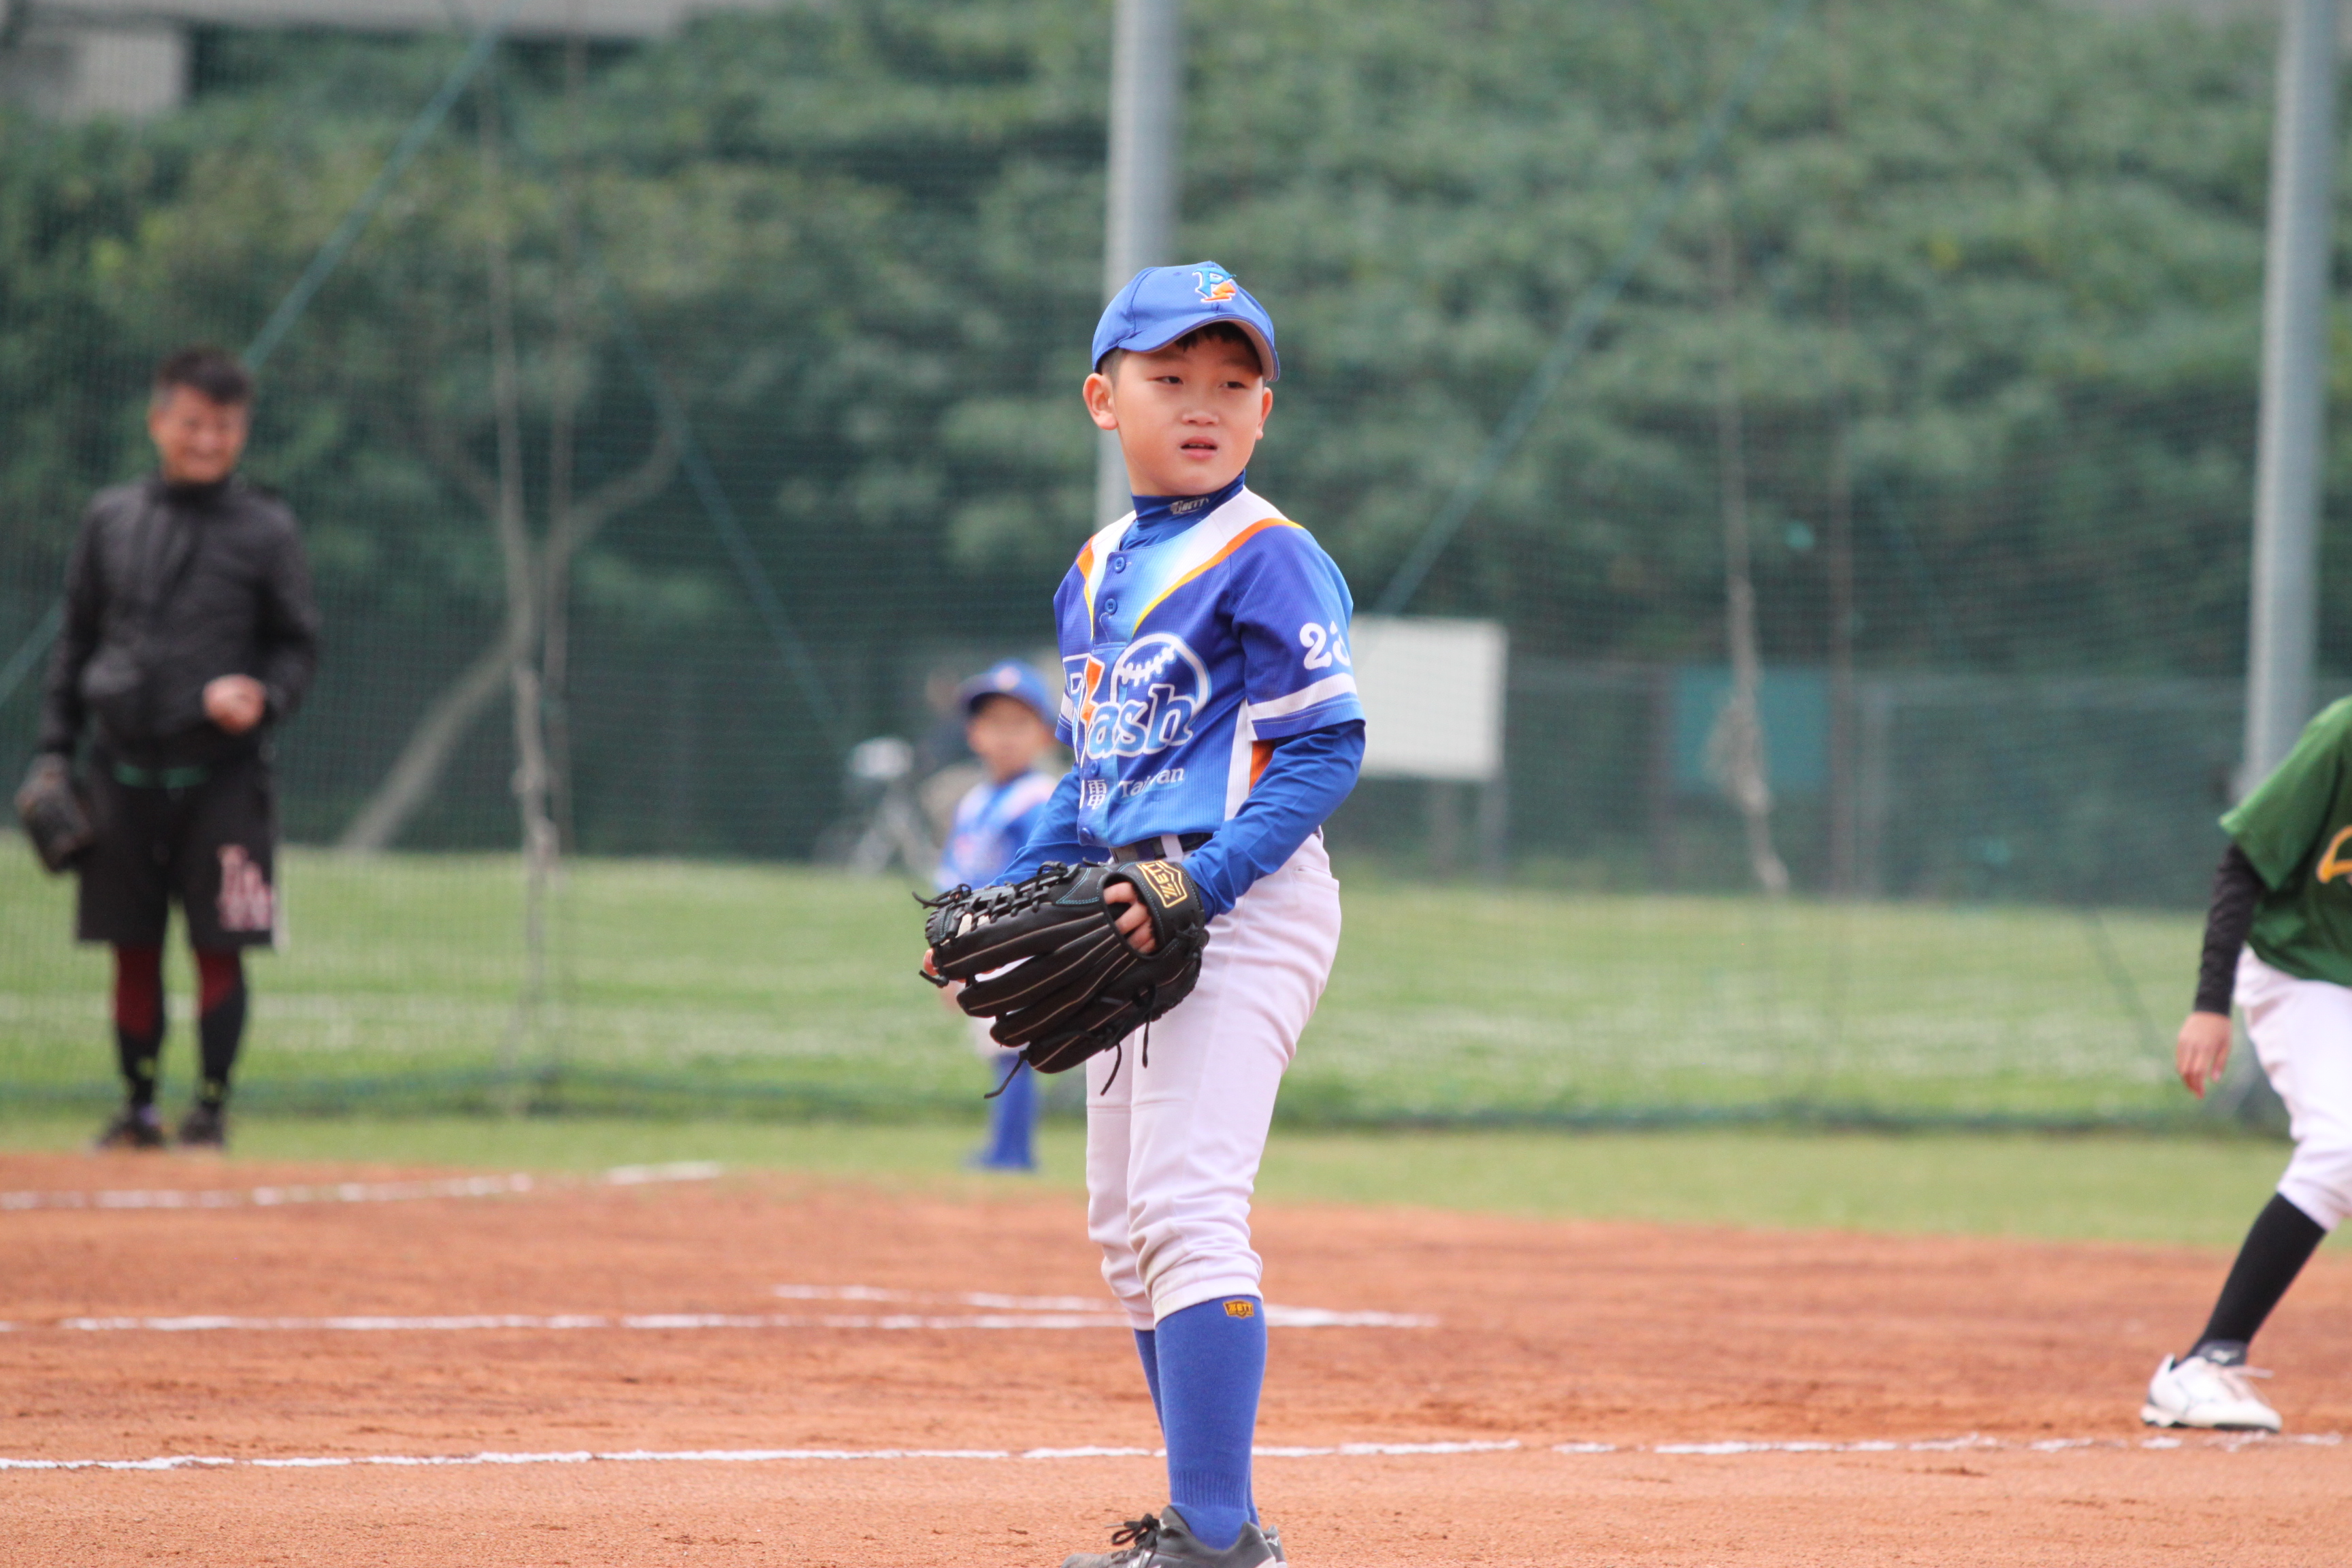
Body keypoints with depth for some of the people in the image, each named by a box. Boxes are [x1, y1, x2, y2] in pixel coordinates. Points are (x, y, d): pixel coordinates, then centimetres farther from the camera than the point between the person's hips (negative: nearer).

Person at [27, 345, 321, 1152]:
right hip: (123, 767, 3)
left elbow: (298, 645, 5)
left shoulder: (265, 530, 1)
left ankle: (211, 1107, 6)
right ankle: (139, 1107, 15)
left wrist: (263, 697, -16)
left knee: (218, 947, -3)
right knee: (134, 948, 7)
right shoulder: (111, 519, 8)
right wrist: (55, 752, 9)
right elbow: (77, 640, 14)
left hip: (221, 774, -3)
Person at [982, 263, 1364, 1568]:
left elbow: (1324, 751, -14)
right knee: (1124, 1225, 12)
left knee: (1186, 1205, -18)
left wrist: (1199, 885, -23)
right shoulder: (1096, 575, 15)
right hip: (1136, 917, 9)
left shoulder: (1267, 559, -10)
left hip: (1247, 907, -9)